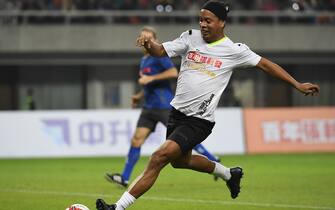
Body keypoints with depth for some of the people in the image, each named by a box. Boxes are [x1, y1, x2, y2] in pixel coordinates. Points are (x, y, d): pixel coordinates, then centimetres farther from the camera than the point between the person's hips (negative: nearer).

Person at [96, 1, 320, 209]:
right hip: (178, 112, 7)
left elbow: (265, 64, 1)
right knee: (180, 160, 26)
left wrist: (298, 85, 0)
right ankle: (229, 173, 50)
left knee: (159, 158, -18)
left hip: (200, 120, -7)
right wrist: (149, 44, -26)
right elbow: (160, 50, -2)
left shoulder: (234, 50, -6)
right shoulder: (191, 38, 3)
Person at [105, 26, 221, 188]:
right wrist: (139, 96, 15)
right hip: (149, 107, 8)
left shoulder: (159, 55, -7)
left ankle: (214, 161, 6)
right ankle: (125, 178, -2)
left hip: (164, 106, -8)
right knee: (136, 140, -1)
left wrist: (150, 78, -21)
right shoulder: (144, 60, 19)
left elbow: (173, 72, -21)